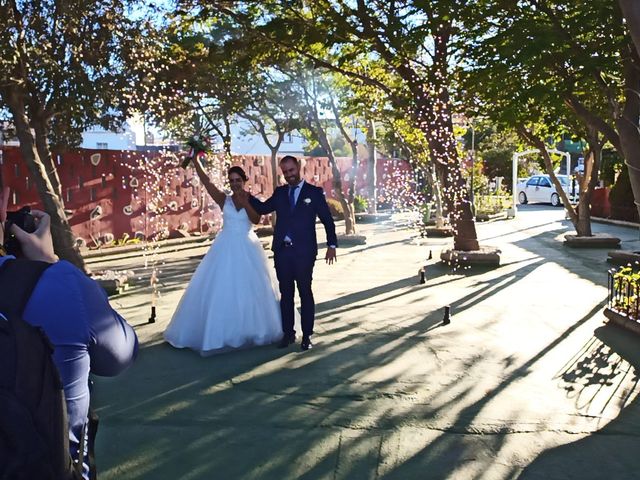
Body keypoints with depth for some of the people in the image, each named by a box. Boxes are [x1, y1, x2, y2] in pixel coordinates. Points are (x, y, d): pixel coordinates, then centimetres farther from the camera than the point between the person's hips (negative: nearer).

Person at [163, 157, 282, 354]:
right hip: (226, 248, 0)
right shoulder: (224, 199, 1)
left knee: (250, 289, 6)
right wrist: (195, 158, -13)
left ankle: (249, 329, 23)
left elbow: (256, 219, -16)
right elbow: (205, 180, -6)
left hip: (247, 249, 0)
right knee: (221, 289, 2)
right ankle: (220, 331, 15)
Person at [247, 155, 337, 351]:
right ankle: (288, 333, 21)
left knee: (305, 293, 5)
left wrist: (331, 245, -7)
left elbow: (327, 220, -1)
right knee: (286, 294, 10)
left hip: (304, 252, -4)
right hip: (282, 251, 4)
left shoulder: (314, 192, 0)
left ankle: (307, 336, 13)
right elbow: (262, 208, 10)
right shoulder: (280, 192, 12)